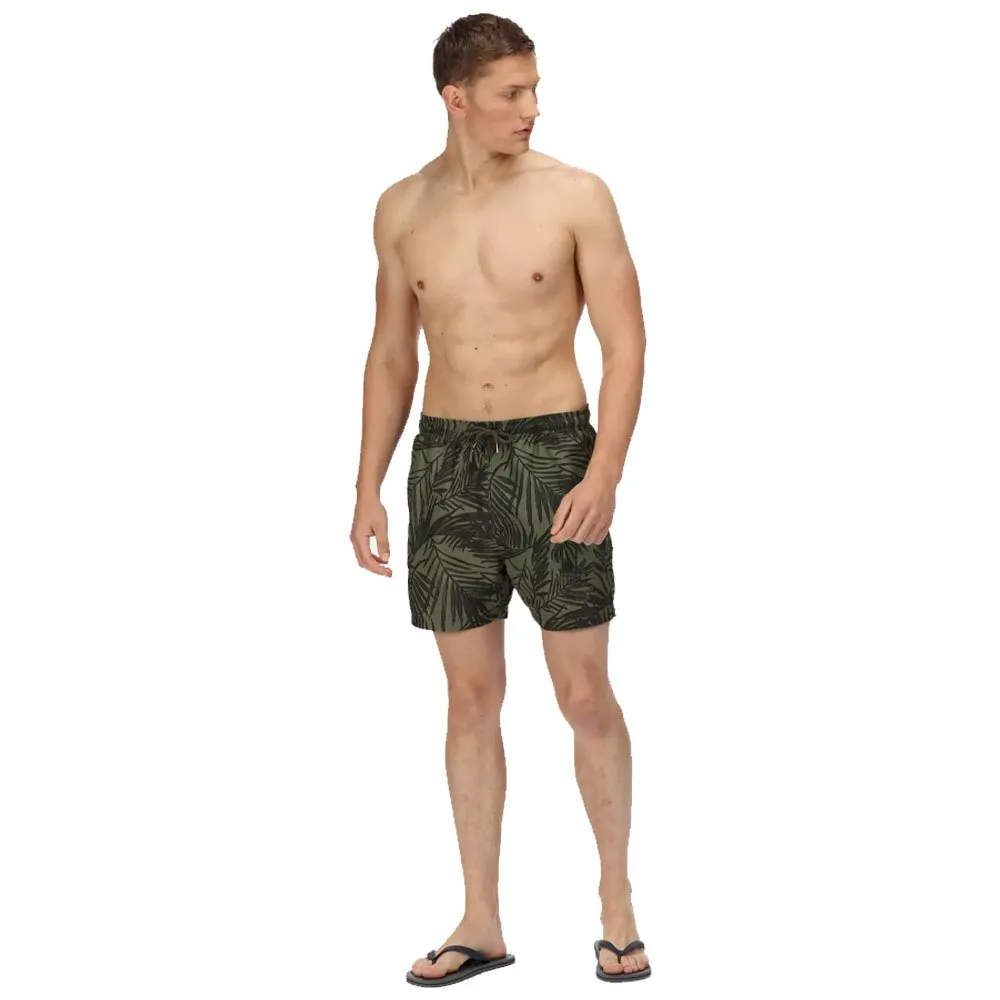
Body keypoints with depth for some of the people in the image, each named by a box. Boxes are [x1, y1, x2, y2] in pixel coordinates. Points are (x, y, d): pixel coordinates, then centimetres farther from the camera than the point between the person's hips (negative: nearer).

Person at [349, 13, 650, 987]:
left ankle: (616, 902, 18)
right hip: (446, 459, 3)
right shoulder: (404, 208, 6)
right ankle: (481, 923, 18)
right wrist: (368, 487, 8)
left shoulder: (576, 196, -5)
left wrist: (604, 472, -17)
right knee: (471, 696, 8)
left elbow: (625, 343, -6)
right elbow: (391, 355, 13)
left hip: (552, 450, -3)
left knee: (585, 695, 1)